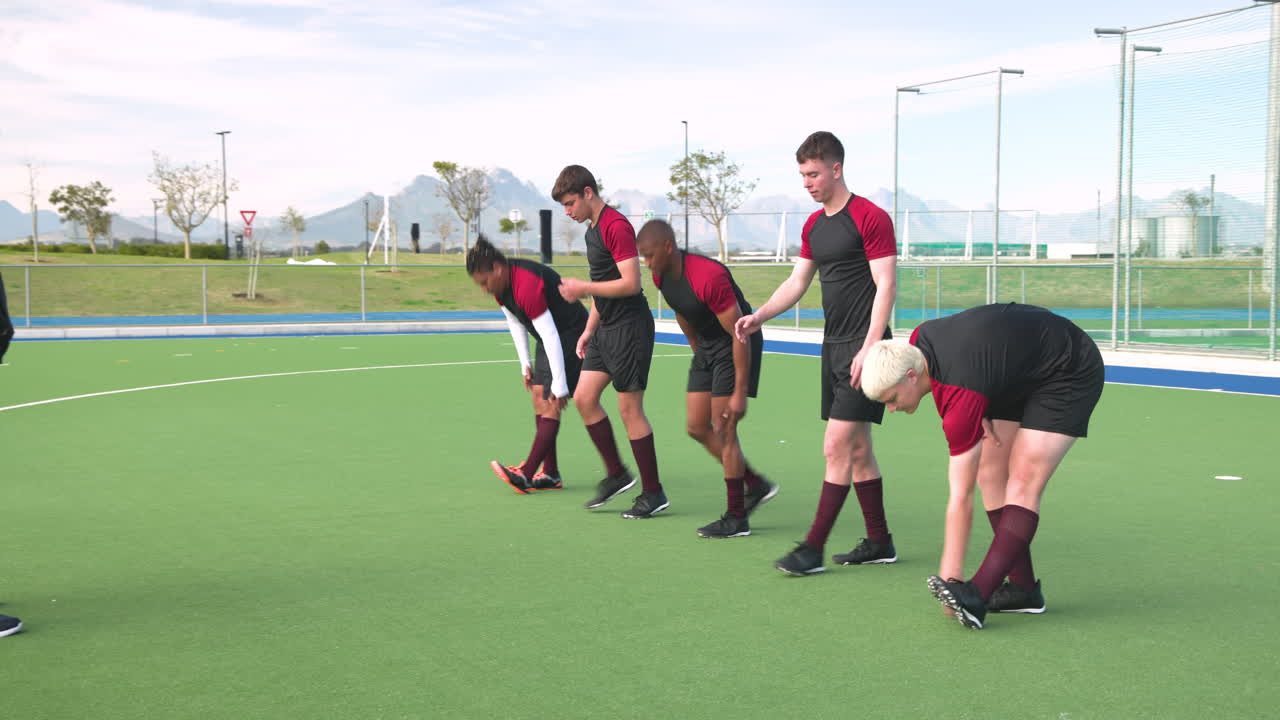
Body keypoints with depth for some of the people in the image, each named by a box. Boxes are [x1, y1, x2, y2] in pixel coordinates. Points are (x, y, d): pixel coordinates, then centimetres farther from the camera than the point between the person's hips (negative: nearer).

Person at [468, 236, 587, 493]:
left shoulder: (526, 287, -31)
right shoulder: (500, 284, 0)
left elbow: (550, 336, -30)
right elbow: (516, 323, 15)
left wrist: (559, 385, -27)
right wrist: (525, 364, 13)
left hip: (571, 335, -10)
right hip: (550, 339, 10)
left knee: (550, 403, -12)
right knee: (539, 399, 5)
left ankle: (526, 474, -15)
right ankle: (550, 473, 8)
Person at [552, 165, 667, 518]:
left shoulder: (617, 226, -16)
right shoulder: (593, 230, 15)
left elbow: (630, 283, -23)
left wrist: (584, 288, -15)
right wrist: (589, 329, 18)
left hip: (630, 327, -10)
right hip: (607, 328, 10)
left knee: (630, 409, -4)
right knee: (584, 397, 7)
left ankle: (653, 492, 6)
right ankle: (616, 474, 19)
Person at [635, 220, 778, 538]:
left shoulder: (708, 278, -30)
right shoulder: (661, 276, -4)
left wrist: (740, 393, -25)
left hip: (737, 345, -9)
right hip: (707, 346, 9)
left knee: (723, 430, -8)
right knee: (696, 427, 7)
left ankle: (736, 518, 2)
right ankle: (757, 486, 22)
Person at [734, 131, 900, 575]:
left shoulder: (870, 218, -11)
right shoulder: (814, 225, 14)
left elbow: (886, 286, -15)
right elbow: (798, 281, 20)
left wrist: (869, 348, -21)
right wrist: (759, 316, 6)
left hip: (863, 347, -9)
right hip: (834, 346, 9)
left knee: (837, 447, -9)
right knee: (857, 447, 12)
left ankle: (813, 549, -5)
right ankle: (879, 542, 22)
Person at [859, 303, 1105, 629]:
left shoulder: (962, 396, -35)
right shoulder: (918, 342, -14)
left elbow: (960, 497, -31)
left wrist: (950, 576, -27)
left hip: (1071, 373, -9)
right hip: (1019, 373, 10)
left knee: (1024, 482, -21)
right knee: (990, 474, 1)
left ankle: (977, 595, -30)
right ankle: (1023, 588, 5)